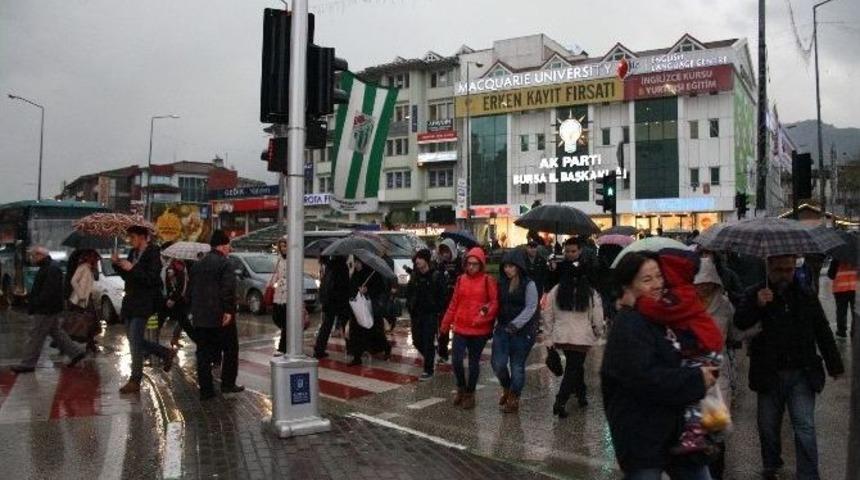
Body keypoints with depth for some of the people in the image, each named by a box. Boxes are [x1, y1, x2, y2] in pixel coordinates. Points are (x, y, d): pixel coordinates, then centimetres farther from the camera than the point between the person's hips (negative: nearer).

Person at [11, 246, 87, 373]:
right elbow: (38, 290, 23)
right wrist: (31, 300, 15)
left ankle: (27, 364, 6)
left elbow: (48, 292, -25)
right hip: (49, 310, 11)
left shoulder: (52, 270, -20)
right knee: (56, 332, 15)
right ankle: (76, 352, 19)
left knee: (36, 336, -2)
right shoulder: (47, 268, 14)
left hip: (46, 311, -11)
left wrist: (34, 306, -22)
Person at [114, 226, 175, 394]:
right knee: (135, 340, 12)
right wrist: (117, 264, 3)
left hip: (143, 303, -9)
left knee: (135, 341, -6)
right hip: (130, 302, 9)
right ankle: (166, 353, 28)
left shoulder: (153, 254, -12)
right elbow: (127, 277, 19)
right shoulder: (133, 253, 13)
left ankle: (135, 381, 3)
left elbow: (152, 279, -20)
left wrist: (132, 269, -22)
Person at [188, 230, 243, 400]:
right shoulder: (224, 263, -10)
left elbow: (191, 290, 18)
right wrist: (228, 311, -18)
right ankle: (228, 384, 11)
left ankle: (206, 390, 8)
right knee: (230, 350, 9)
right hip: (220, 317, -6)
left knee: (204, 354, 8)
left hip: (200, 318, 6)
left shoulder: (198, 265, 14)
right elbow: (228, 289, -20)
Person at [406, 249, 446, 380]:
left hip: (431, 314, -5)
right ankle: (429, 358, 36)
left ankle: (428, 370, 6)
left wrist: (438, 310, -12)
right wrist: (410, 306, 6)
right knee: (417, 341, 9)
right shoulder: (414, 275, 8)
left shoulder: (436, 276, -7)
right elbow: (409, 292, 16)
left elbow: (442, 295, -8)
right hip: (416, 314, 5)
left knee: (428, 342, -3)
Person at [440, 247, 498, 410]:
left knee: (474, 362, 8)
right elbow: (454, 303, 11)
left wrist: (488, 309, -26)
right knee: (456, 360, -4)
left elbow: (495, 302, -7)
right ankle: (461, 388, 22)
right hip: (460, 327, 3)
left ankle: (470, 393, 25)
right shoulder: (461, 280, 7)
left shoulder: (488, 281, -5)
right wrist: (446, 323, 13)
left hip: (479, 329, -3)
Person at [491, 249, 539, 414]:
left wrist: (515, 324, -23)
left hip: (522, 331, -4)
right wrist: (495, 324, -2)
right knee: (498, 363, -3)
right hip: (502, 328, 4)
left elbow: (530, 308, -13)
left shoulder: (529, 284, -7)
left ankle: (514, 399, 20)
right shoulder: (501, 283, 9)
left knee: (517, 366, 4)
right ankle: (506, 389, 26)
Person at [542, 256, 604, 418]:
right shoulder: (592, 295, -9)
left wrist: (548, 338, 10)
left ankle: (581, 394, 37)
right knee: (573, 369, 3)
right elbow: (598, 321, -3)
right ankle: (560, 402, -6)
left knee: (575, 365, 24)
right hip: (582, 339, -4)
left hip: (561, 338, 4)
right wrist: (598, 333, 17)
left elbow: (547, 316, 2)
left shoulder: (555, 291, -2)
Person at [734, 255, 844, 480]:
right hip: (769, 375, 0)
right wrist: (757, 305, -29)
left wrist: (835, 366, 15)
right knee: (768, 426, 12)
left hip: (802, 374, 1)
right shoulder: (755, 294, -3)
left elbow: (823, 333, 13)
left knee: (805, 427, -3)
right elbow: (739, 324, -15)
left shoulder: (807, 296, 4)